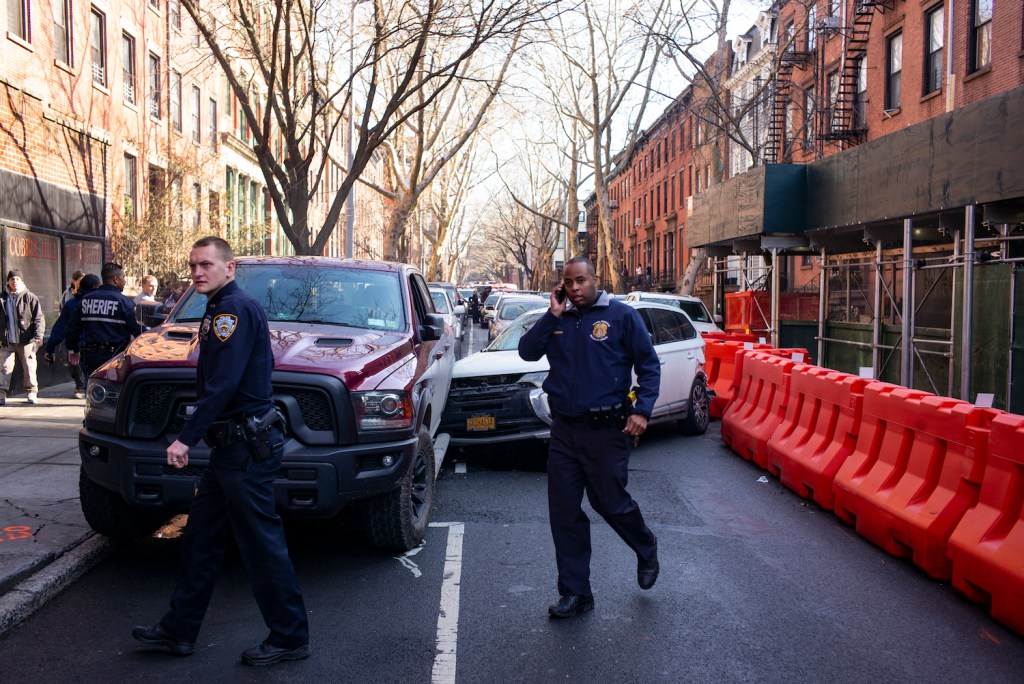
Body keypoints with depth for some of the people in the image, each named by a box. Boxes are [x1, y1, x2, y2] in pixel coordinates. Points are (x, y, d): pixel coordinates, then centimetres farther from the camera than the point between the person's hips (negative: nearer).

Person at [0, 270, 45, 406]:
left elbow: (39, 318, -2)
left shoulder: (30, 298, 1)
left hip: (26, 340, -2)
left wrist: (38, 336, -12)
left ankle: (32, 392, 13)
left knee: (29, 367, 3)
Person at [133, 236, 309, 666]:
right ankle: (179, 631, 28)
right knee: (201, 539, 16)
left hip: (247, 450, -11)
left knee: (262, 545, -2)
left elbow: (223, 383, -23)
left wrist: (188, 437, -23)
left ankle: (289, 638, 10)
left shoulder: (235, 309, -15)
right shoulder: (221, 311, 18)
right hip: (231, 448, 11)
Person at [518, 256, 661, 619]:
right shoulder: (559, 318, 9)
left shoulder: (620, 315, -4)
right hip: (564, 429, 5)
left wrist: (642, 410, -14)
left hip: (606, 429, -5)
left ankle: (647, 549, 37)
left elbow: (649, 364, -4)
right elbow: (527, 351, -1)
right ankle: (575, 592, 17)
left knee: (610, 502, 5)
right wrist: (552, 315, -9)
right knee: (564, 512, 5)